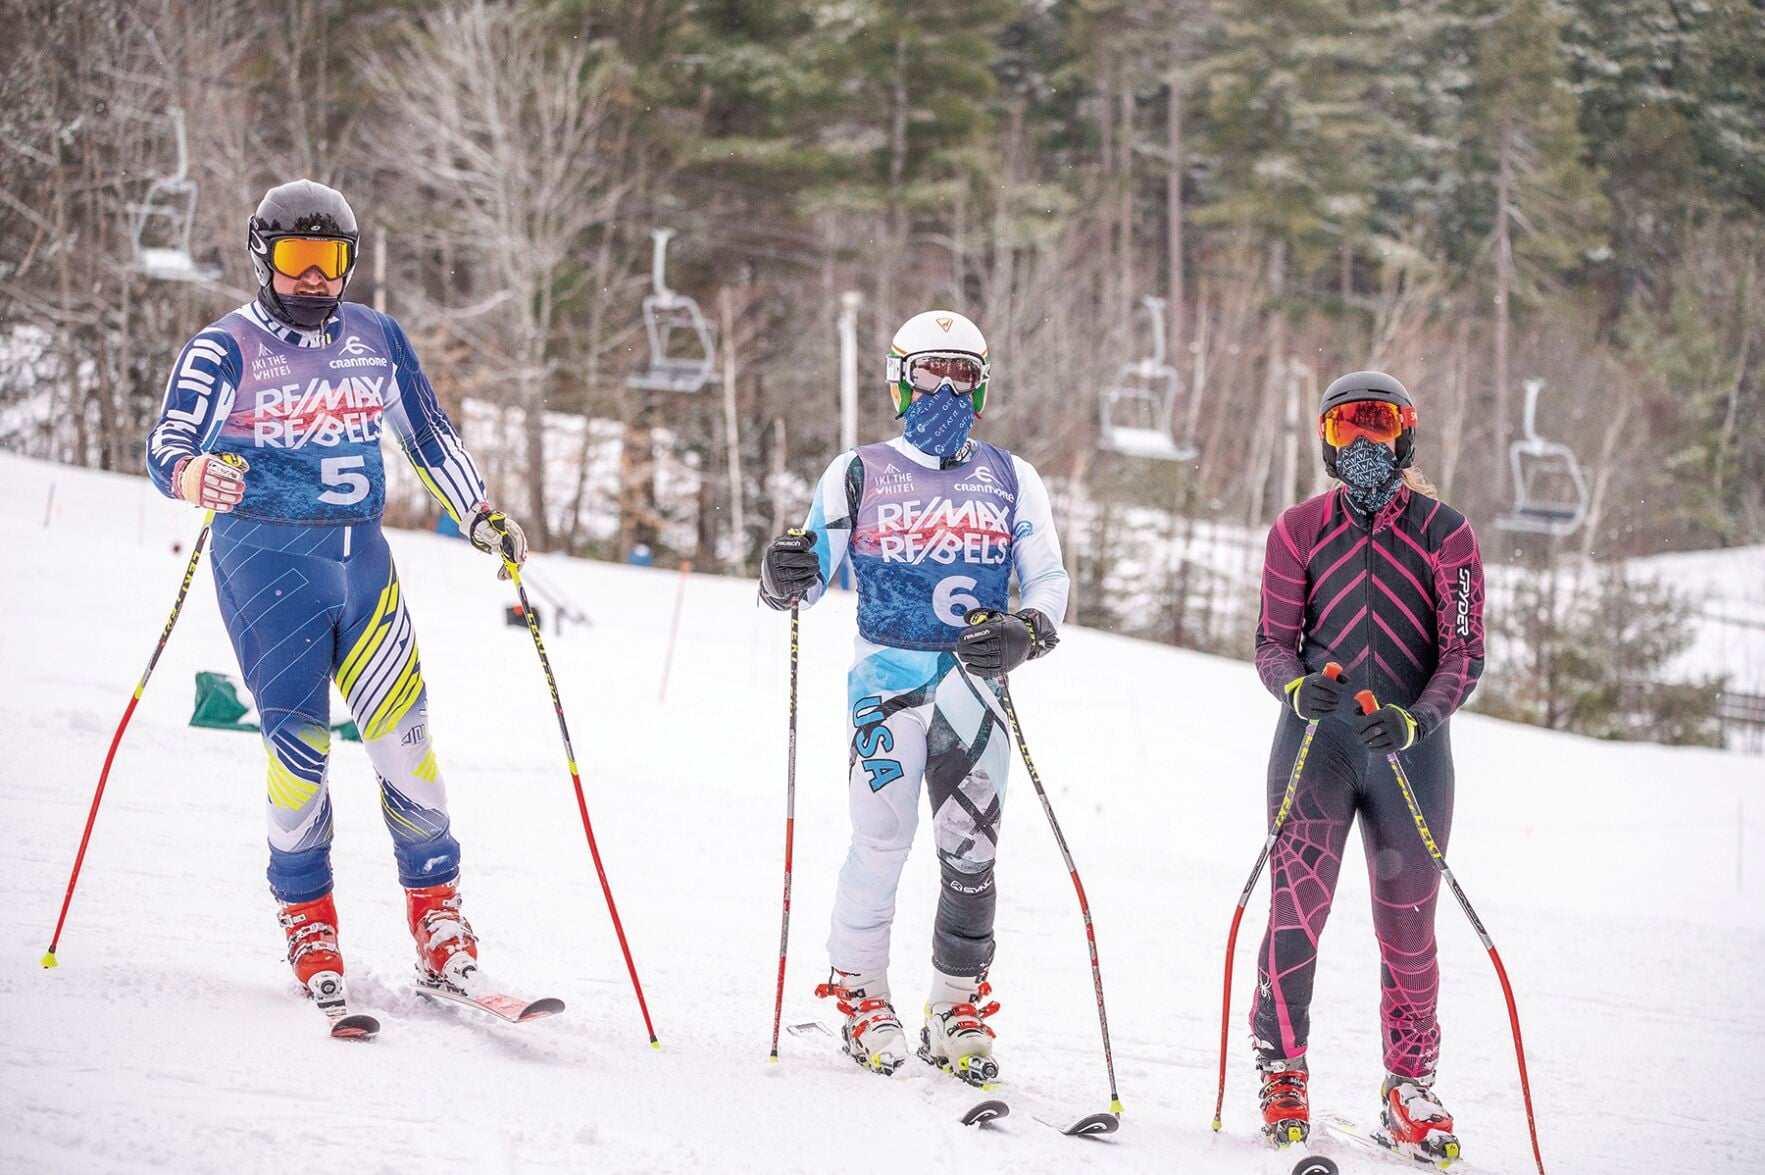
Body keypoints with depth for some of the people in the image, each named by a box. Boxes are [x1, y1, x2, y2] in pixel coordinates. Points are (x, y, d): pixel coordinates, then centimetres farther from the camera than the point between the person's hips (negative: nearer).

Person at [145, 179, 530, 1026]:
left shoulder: (376, 340, 10)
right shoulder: (225, 349, -3)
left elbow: (428, 434, 20)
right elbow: (168, 443, -14)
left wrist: (479, 514, 11)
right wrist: (197, 476, -36)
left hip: (361, 555, 4)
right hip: (265, 555, -4)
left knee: (404, 734, -1)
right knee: (298, 740, -11)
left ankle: (438, 924, 7)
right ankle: (308, 923, 1)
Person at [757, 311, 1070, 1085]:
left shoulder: (1011, 481, 11)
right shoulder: (858, 476, 7)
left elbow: (1048, 580, 10)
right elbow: (811, 576, 7)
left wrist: (1025, 634, -11)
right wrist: (783, 577, -17)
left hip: (975, 683, 2)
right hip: (888, 675, -2)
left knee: (971, 854, 0)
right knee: (882, 840, -8)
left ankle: (957, 1010, 11)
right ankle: (860, 991, 9)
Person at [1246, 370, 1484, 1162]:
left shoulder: (1444, 533, 2)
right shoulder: (1300, 530, 6)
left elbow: (1464, 653, -2)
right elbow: (1273, 641, 5)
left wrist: (1416, 719, -20)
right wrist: (1296, 686, -18)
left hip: (1411, 744, 0)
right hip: (1316, 736, 0)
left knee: (1408, 928, 3)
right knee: (1297, 904, -10)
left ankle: (1410, 1088, 18)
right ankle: (1281, 1070, 5)